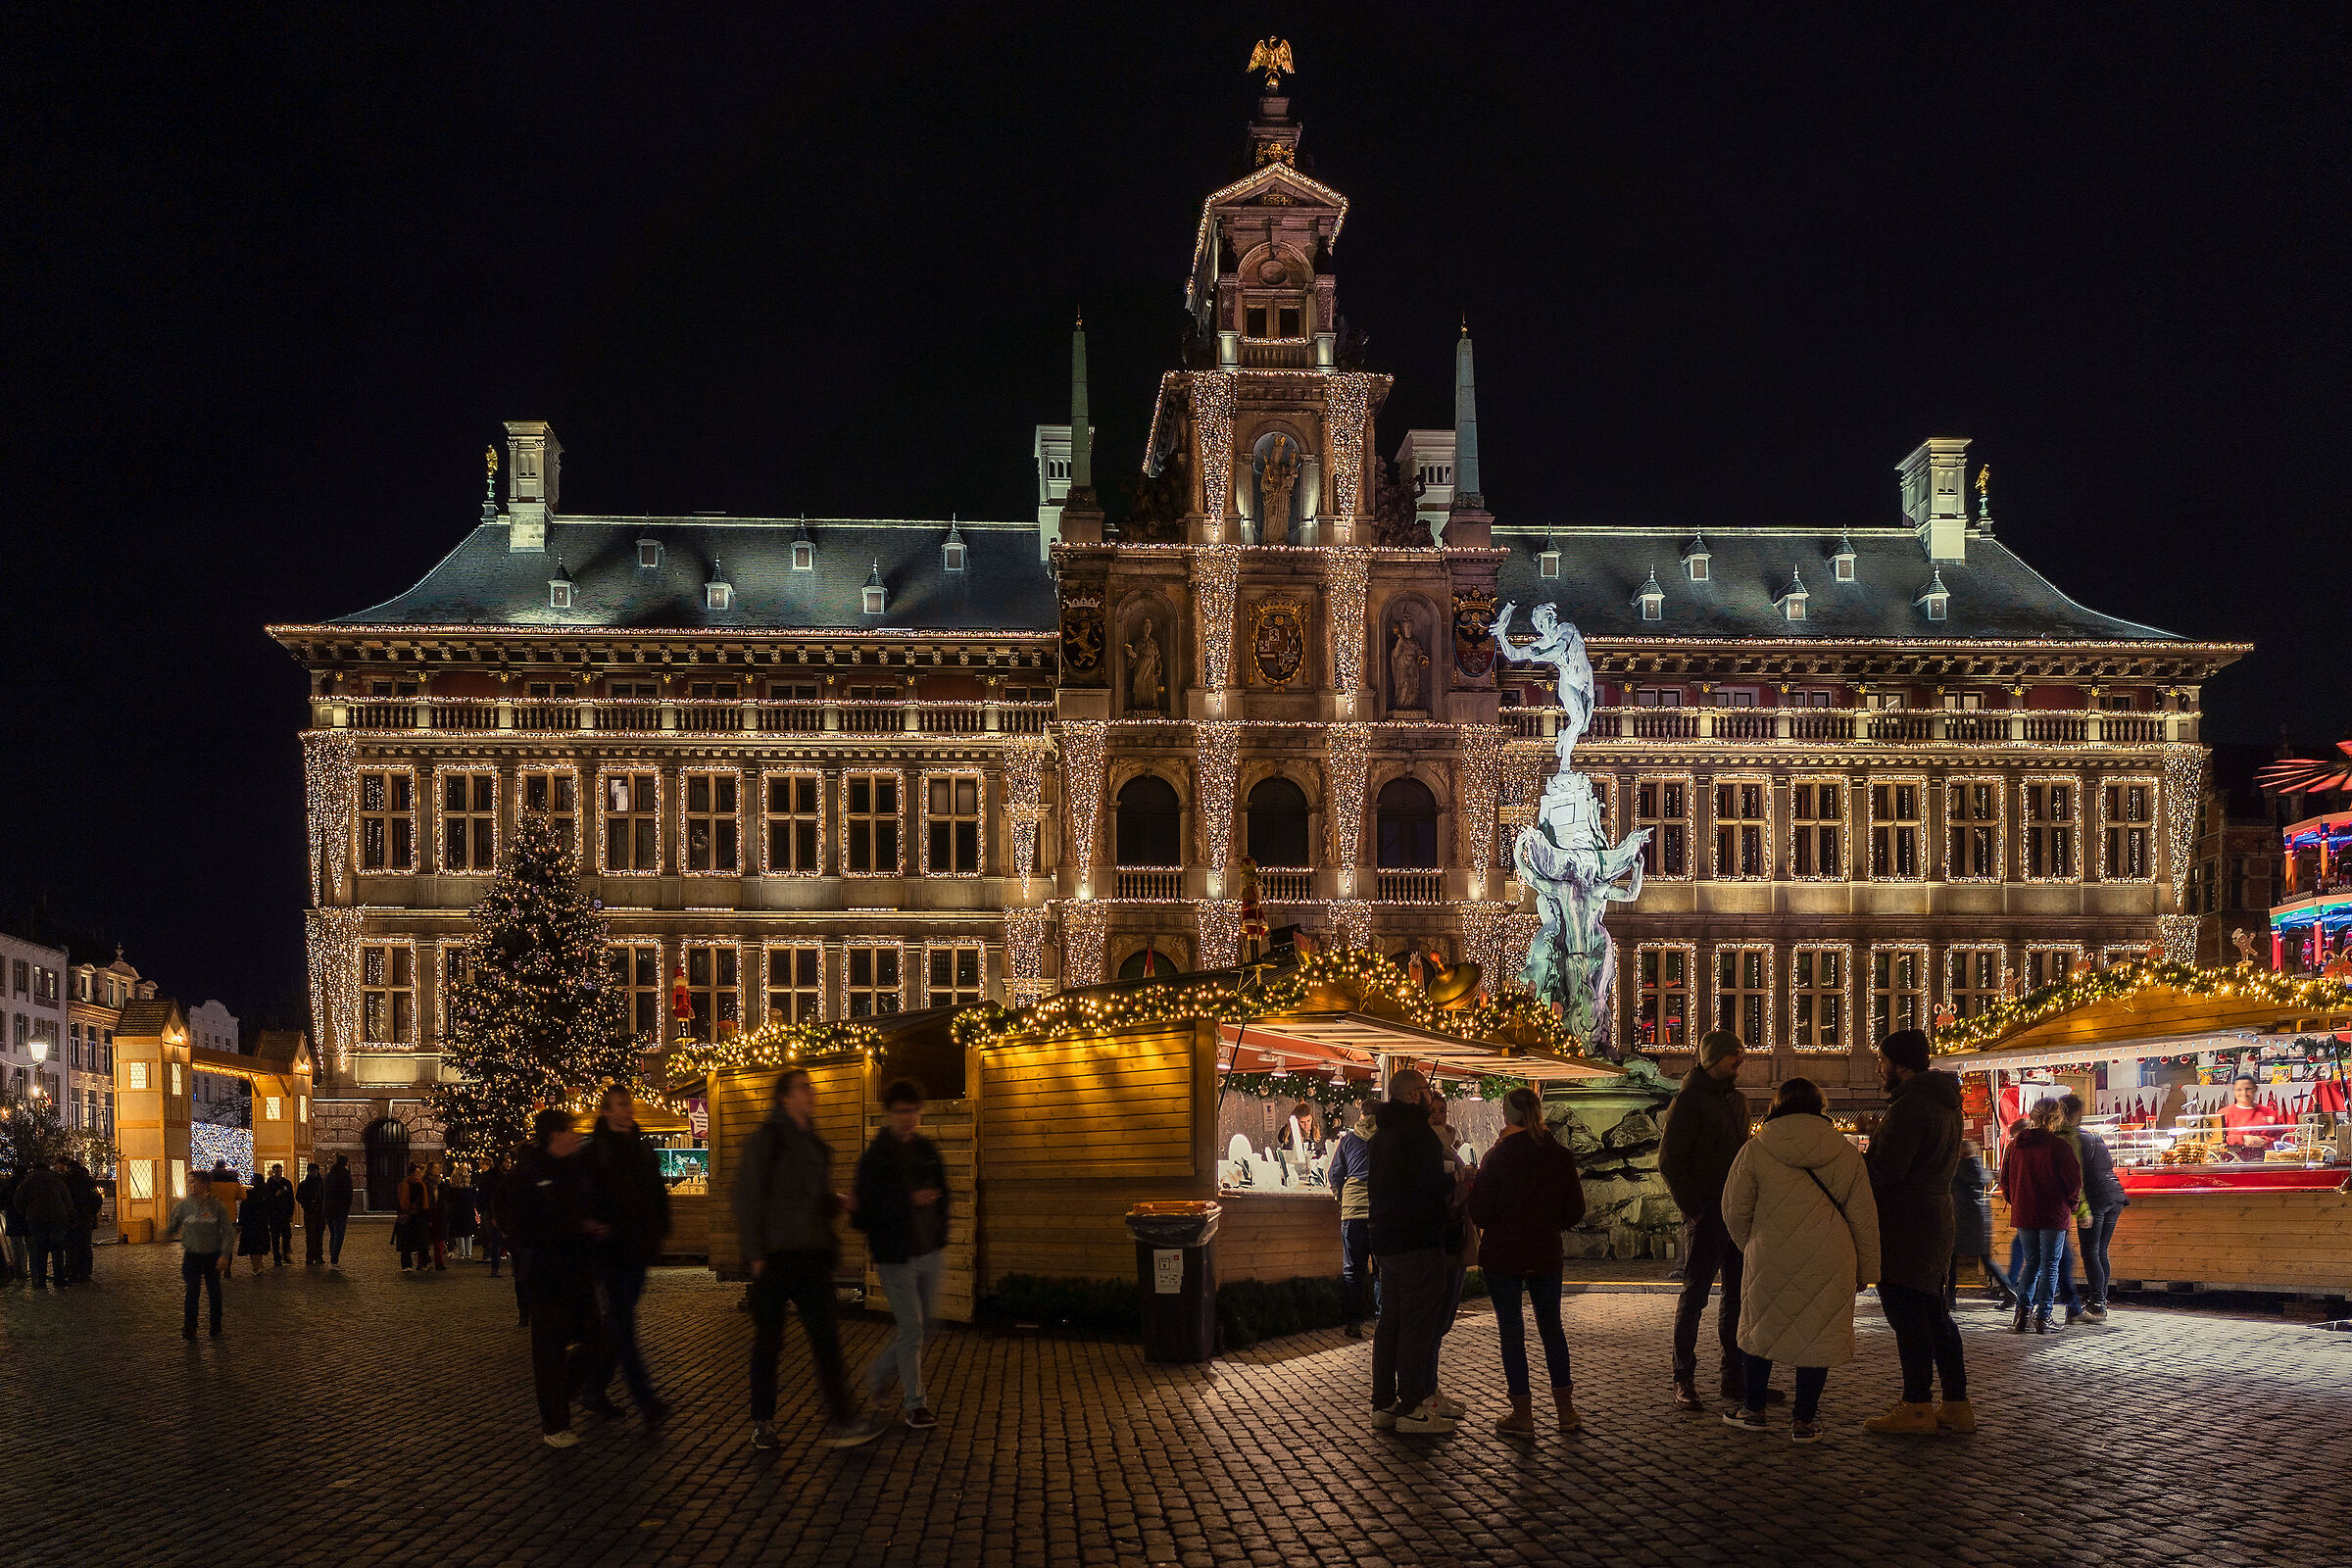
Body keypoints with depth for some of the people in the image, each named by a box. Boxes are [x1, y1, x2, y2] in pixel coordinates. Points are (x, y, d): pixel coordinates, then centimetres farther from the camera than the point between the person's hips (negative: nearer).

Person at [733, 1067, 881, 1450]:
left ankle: (841, 1421, 0)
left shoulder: (814, 1144, 16)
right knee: (768, 1340, 2)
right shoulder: (765, 1139, -5)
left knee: (825, 1339, 1)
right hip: (776, 1256, -6)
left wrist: (838, 1202, 4)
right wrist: (755, 1253, -14)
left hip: (811, 1254, 6)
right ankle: (762, 1423, 13)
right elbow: (747, 1198, -9)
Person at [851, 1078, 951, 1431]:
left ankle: (879, 1374, 31)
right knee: (911, 1328, -6)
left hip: (928, 1253, 6)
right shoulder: (875, 1157, -9)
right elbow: (869, 1210, -14)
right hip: (895, 1256, -6)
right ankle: (915, 1404, 5)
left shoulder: (928, 1151, 9)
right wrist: (910, 1201, -23)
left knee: (926, 1323, 11)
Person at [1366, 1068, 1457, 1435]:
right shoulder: (1416, 1130, -14)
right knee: (1417, 1325, -6)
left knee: (1390, 1322, 13)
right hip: (1417, 1241, -9)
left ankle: (1383, 1403, 17)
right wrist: (1453, 1187, -2)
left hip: (1386, 1239, 9)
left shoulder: (1381, 1134, 16)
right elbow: (1433, 1182, -23)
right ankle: (1412, 1408, -5)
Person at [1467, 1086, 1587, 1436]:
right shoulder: (1561, 1157, -3)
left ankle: (1523, 1414, 5)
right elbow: (1575, 1211, 2)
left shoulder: (1496, 1157, -12)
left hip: (1502, 1256, -3)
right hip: (1546, 1256, 3)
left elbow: (1479, 1214, -11)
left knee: (1511, 1331, 4)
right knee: (1551, 1327, 16)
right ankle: (1566, 1409, 16)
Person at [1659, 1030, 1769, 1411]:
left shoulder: (1737, 1100, 16)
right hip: (1706, 1215, -8)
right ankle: (1684, 1382, 2)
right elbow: (1669, 1161, -11)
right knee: (1694, 1297, -3)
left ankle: (1736, 1377, 18)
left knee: (1739, 1294, 10)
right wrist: (1694, 1209, -15)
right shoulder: (1688, 1101, -8)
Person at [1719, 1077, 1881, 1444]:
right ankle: (1804, 1420, 12)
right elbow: (1864, 1217, 5)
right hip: (1829, 1263, 0)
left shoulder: (1754, 1151, -1)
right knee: (1817, 1336, 10)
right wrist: (1865, 1270, 14)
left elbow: (1735, 1212, 3)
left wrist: (1750, 1248, 21)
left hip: (1770, 1260, 0)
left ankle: (1753, 1409, 25)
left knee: (1759, 1331, 16)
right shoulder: (1845, 1153, 3)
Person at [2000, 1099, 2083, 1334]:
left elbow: (2005, 1180, 9)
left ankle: (2022, 1309, 2)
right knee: (2050, 1264, 4)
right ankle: (2042, 1318, 2)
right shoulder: (2058, 1145, -13)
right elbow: (2074, 1180, -12)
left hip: (2023, 1215, 5)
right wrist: (2071, 1203, 6)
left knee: (2032, 1262, 16)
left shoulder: (2016, 1145, 3)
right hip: (2054, 1215, -4)